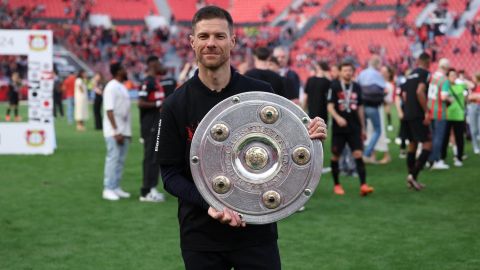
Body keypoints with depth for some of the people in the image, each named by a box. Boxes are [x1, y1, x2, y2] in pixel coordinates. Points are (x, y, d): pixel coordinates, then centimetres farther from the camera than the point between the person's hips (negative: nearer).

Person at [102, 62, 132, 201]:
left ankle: (116, 187, 15)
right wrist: (116, 131, -22)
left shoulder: (122, 87, 16)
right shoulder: (111, 88, -12)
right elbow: (109, 111, -18)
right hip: (114, 131, -9)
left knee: (121, 159, 10)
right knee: (113, 158, -7)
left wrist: (128, 132, 17)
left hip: (124, 131, 9)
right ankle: (108, 189, -4)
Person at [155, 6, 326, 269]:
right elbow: (170, 173, -3)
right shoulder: (175, 105, -3)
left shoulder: (261, 93, -1)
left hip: (257, 230, 0)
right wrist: (207, 203, -19)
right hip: (201, 235, 0)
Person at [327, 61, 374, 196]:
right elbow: (330, 106, -9)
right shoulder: (334, 86, -3)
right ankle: (337, 185, 21)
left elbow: (360, 108, 15)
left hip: (354, 128, 2)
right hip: (339, 128, -2)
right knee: (336, 156, 6)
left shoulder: (356, 87, 9)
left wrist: (363, 128, 15)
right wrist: (337, 117, -28)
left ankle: (363, 185, -14)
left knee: (358, 154, -8)